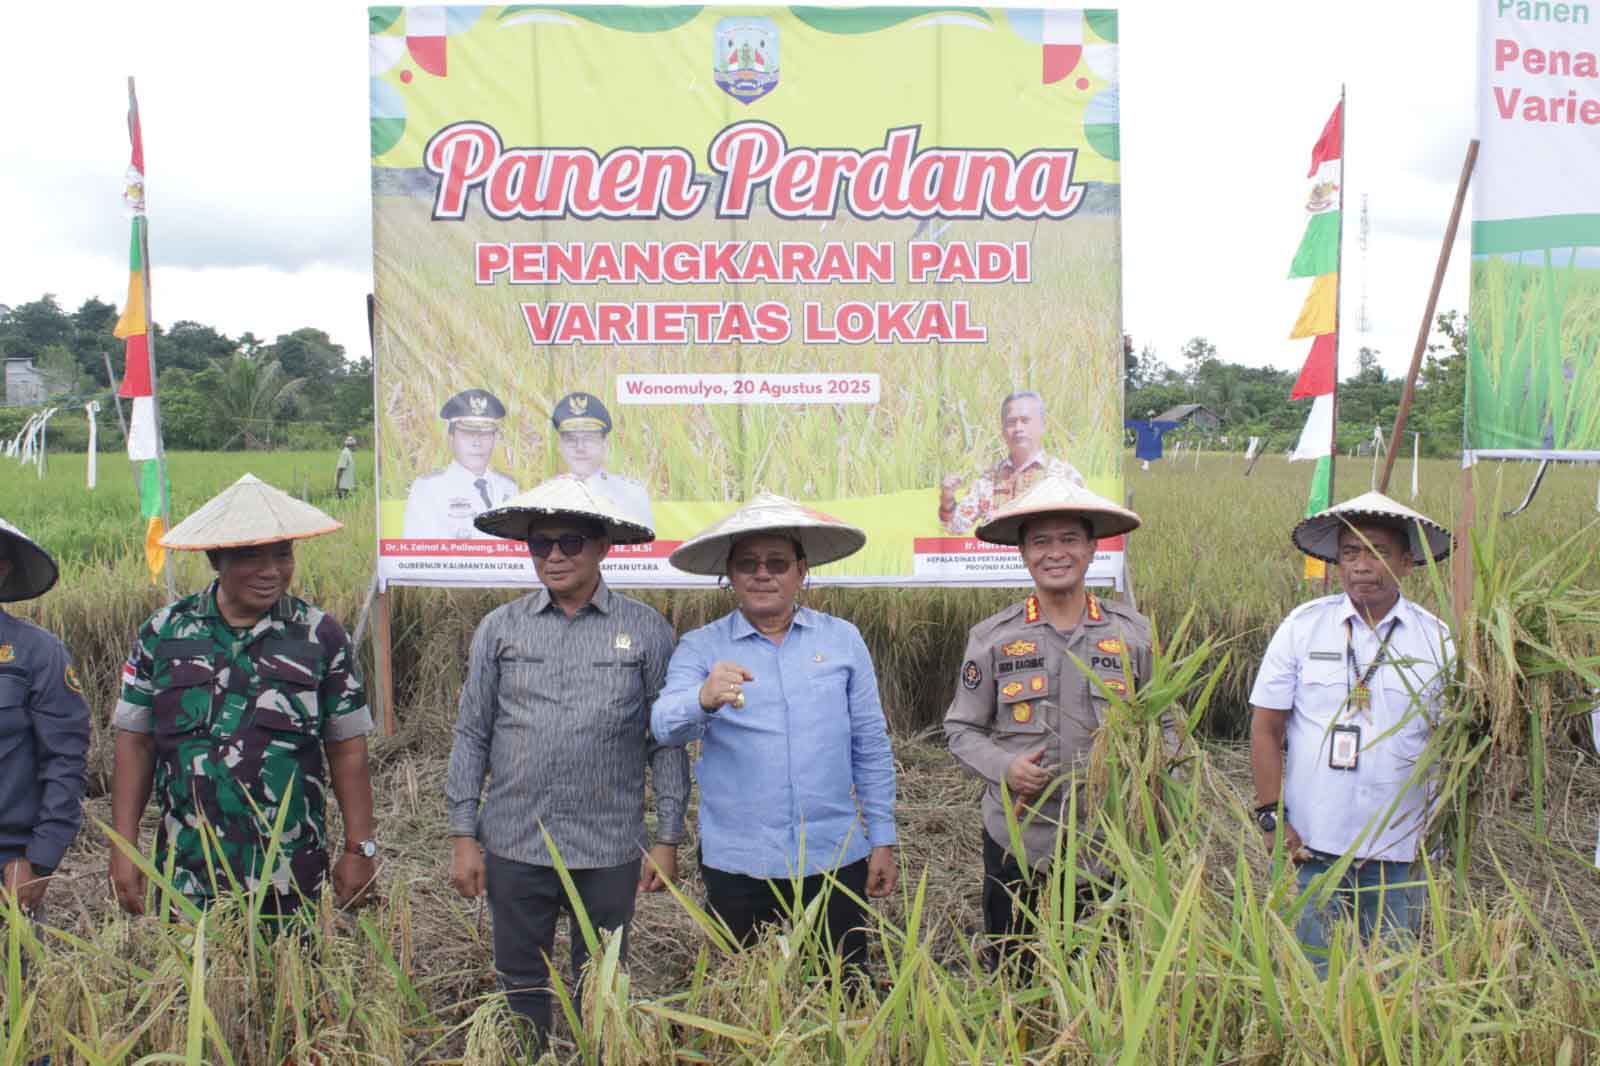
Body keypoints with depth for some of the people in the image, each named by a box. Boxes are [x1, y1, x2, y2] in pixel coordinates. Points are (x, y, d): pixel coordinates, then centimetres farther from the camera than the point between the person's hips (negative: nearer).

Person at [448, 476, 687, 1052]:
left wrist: (667, 840, -1)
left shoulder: (646, 631, -2)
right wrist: (463, 836, 1)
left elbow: (667, 743, 0)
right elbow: (471, 735, 5)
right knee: (522, 983, 13)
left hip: (609, 851, -1)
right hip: (514, 845, 1)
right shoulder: (499, 629, 2)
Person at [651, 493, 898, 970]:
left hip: (835, 859, 1)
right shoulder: (701, 647, 0)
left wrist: (882, 840, 6)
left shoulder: (843, 639, 4)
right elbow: (665, 725, -16)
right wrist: (705, 699, -37)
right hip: (738, 865, -1)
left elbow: (871, 747, 7)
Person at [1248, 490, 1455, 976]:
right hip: (1314, 842, -1)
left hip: (1399, 847, 1)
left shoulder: (1436, 640, 3)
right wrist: (1271, 817, -3)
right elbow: (1265, 727, 2)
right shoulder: (1302, 626, 0)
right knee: (1314, 975, 3)